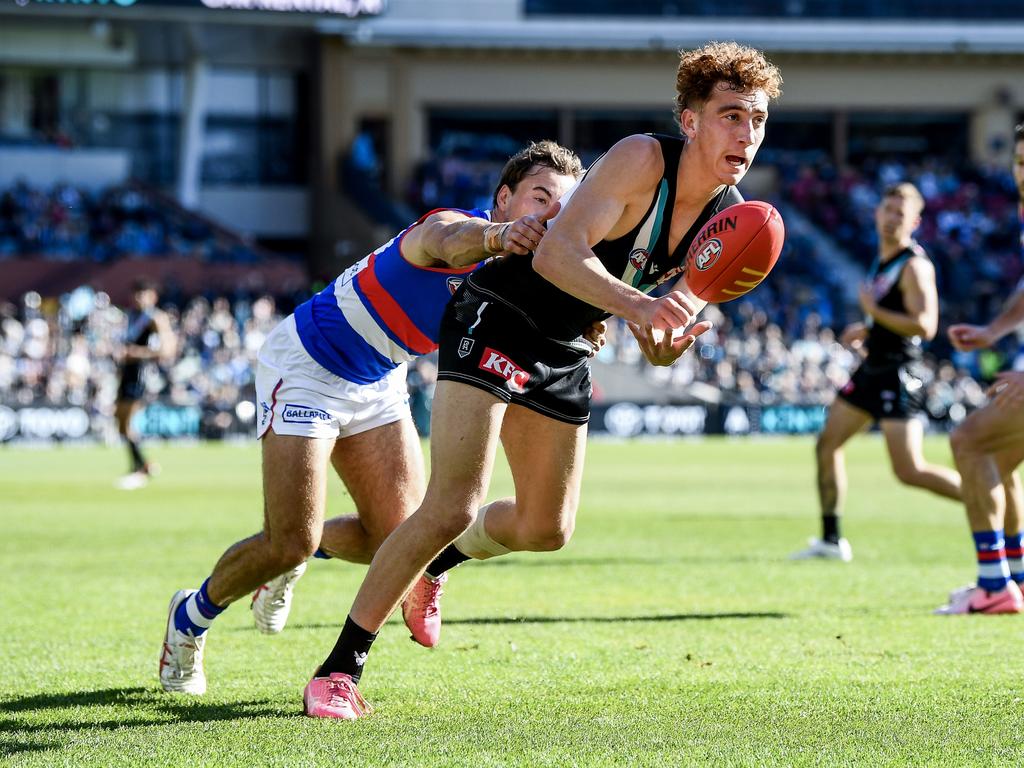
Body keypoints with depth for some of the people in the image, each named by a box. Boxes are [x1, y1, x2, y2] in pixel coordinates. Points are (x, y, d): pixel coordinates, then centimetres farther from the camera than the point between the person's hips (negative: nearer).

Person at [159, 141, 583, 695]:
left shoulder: (516, 271, -5)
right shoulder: (452, 224, -30)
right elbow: (450, 243, -55)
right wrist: (496, 236, -79)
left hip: (377, 381, 8)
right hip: (305, 364, -8)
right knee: (290, 544, -10)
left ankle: (288, 562, 30)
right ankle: (191, 617, 19)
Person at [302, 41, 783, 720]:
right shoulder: (642, 160, -25)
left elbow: (660, 340, 2)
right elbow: (556, 253, -36)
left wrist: (667, 340, -22)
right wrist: (635, 304, -50)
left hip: (563, 356, 8)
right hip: (496, 318, -8)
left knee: (547, 529, 15)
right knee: (453, 508, -19)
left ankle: (436, 564, 47)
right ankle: (339, 669, -9)